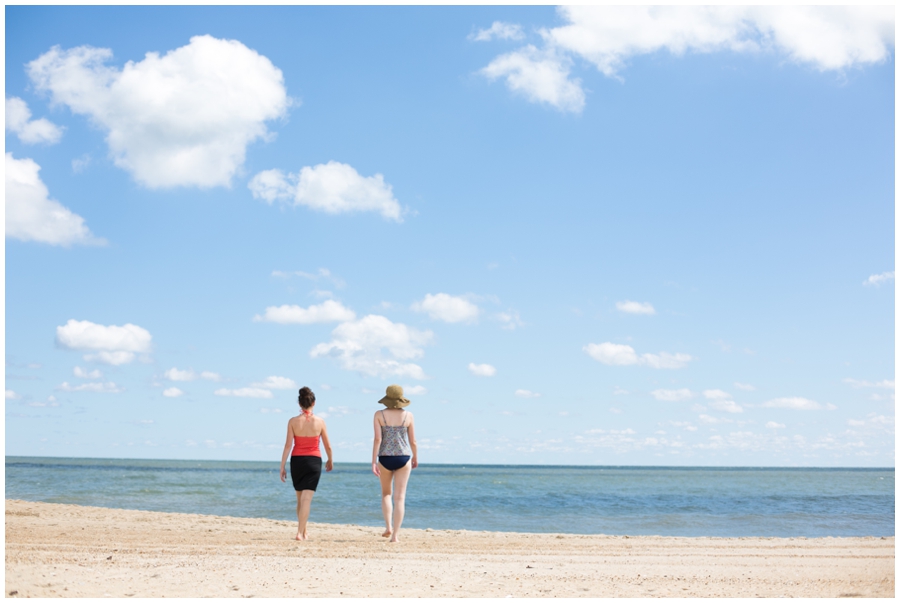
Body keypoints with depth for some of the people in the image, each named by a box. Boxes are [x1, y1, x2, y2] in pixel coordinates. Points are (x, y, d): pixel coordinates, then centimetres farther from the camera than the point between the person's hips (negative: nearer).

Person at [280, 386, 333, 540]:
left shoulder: (293, 421, -4)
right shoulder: (320, 422, -4)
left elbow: (288, 445, -7)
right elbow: (328, 446, 2)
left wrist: (282, 467, -2)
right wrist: (330, 461, 20)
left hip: (297, 461, 2)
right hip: (314, 461, -2)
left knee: (300, 499, 17)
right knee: (306, 499, -3)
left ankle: (304, 531, 27)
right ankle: (300, 532, -12)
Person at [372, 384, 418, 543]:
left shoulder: (379, 415, -4)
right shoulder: (408, 416, -2)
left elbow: (377, 439, -11)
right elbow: (413, 441, 1)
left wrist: (373, 462, -10)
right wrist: (415, 458, 18)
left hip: (385, 458, 0)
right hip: (403, 458, 0)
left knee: (386, 493, 21)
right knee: (399, 497, 1)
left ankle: (389, 527, 9)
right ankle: (395, 535, -3)